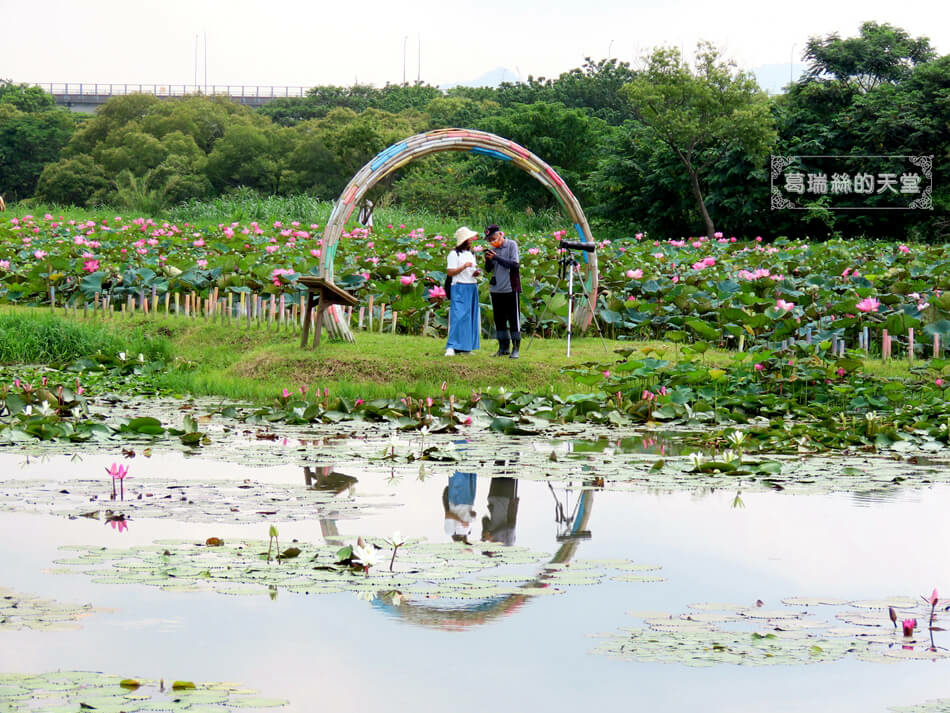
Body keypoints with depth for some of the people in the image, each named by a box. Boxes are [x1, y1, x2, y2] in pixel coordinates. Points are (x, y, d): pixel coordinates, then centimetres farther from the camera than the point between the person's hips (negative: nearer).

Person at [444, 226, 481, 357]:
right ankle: (451, 347, -16)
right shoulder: (454, 254, -6)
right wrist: (463, 267, -22)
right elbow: (450, 272, -11)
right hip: (460, 288, -8)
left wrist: (476, 273, 7)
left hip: (472, 288, 8)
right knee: (458, 316, -14)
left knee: (471, 316, 6)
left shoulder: (470, 254, 18)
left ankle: (465, 347, 10)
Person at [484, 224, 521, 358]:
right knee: (499, 320, 9)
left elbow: (514, 264, -14)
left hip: (510, 288, -6)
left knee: (514, 320, -2)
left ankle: (516, 349, 1)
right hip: (496, 290, 6)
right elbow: (488, 269, 12)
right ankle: (503, 348, 16)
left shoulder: (511, 245, -4)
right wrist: (488, 259, -8)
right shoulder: (494, 249, 10)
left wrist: (496, 257, -17)